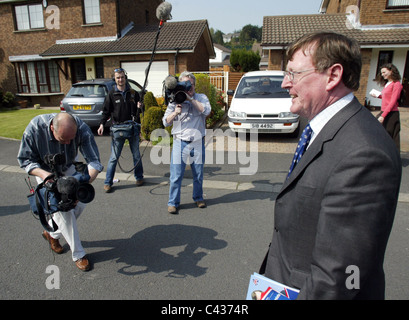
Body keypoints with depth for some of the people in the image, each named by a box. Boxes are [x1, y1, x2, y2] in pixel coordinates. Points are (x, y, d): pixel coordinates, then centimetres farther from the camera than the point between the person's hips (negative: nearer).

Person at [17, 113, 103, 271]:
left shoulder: (82, 129, -34)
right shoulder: (34, 128, -35)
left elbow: (94, 161, -32)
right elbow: (25, 159, -21)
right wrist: (44, 174, -39)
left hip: (69, 168, 3)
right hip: (45, 171, -2)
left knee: (80, 202, -2)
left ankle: (52, 233, 26)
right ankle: (78, 254, 2)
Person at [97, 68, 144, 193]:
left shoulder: (133, 93, 7)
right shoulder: (112, 94, 2)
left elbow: (138, 111, 14)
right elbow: (106, 111, 0)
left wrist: (139, 108, -10)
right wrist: (102, 124, -15)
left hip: (133, 127, 2)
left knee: (136, 155, 11)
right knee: (114, 156, 0)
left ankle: (139, 177, 29)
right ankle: (108, 182, 10)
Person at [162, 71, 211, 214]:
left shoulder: (202, 98, 7)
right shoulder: (175, 100, 6)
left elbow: (206, 111, -15)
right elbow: (166, 122, 3)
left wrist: (190, 98, -16)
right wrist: (175, 112, -15)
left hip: (198, 142, 1)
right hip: (180, 142, -1)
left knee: (198, 174, 12)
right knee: (176, 175, -3)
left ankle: (198, 197, 33)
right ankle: (173, 203, 10)